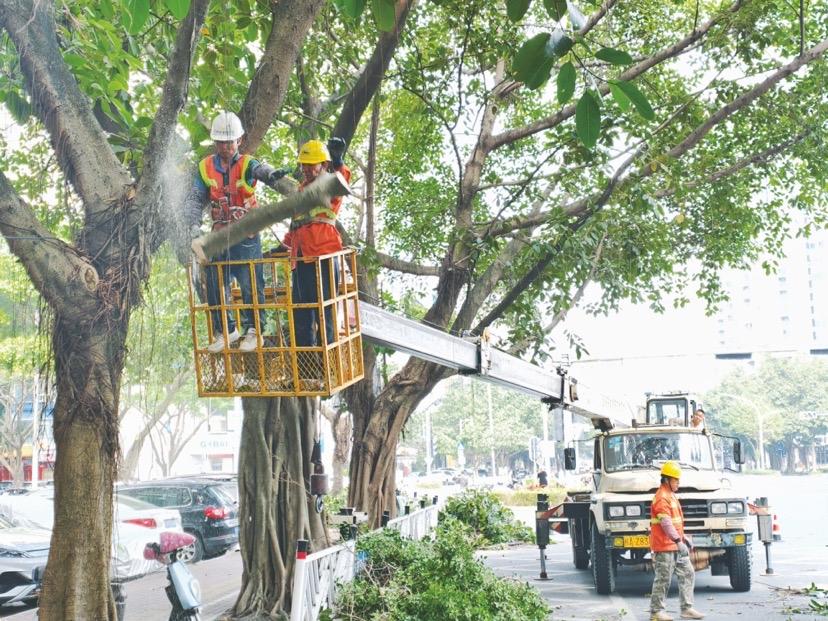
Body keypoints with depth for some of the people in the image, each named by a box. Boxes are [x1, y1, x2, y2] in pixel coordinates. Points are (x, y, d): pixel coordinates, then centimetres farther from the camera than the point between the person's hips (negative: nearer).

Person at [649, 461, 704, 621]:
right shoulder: (661, 498, -16)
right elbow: (666, 523, -25)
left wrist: (684, 537, 22)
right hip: (664, 546, -10)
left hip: (676, 547, 10)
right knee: (663, 579, -4)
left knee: (687, 574, 8)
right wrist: (678, 541, -29)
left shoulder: (671, 495, 17)